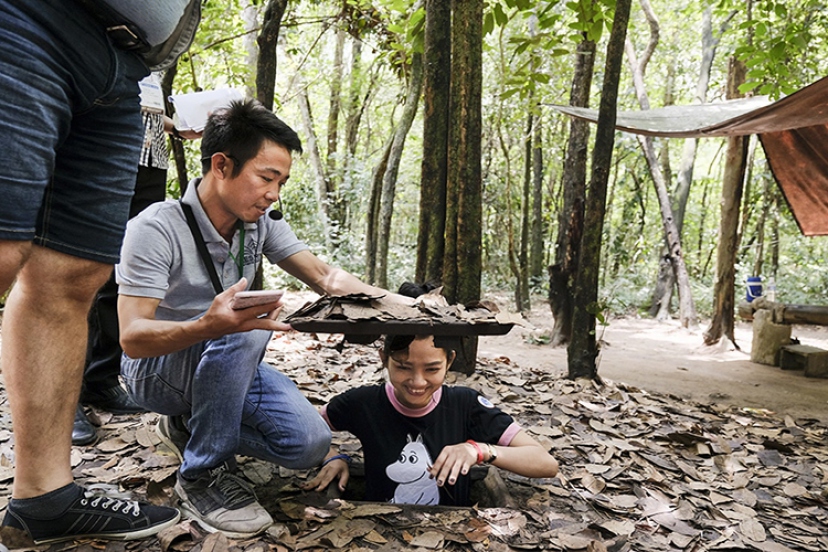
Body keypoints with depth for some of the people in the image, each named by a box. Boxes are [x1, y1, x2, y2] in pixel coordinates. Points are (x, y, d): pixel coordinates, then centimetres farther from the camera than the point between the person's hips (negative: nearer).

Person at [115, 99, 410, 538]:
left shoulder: (261, 221, -7)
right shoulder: (156, 229, -25)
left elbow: (325, 277, -5)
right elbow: (132, 338, -30)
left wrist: (399, 303, -22)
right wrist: (210, 326, -51)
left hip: (227, 365, 6)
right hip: (157, 369, -6)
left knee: (308, 443, -14)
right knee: (246, 330, -37)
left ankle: (189, 427, 11)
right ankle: (201, 475, -17)